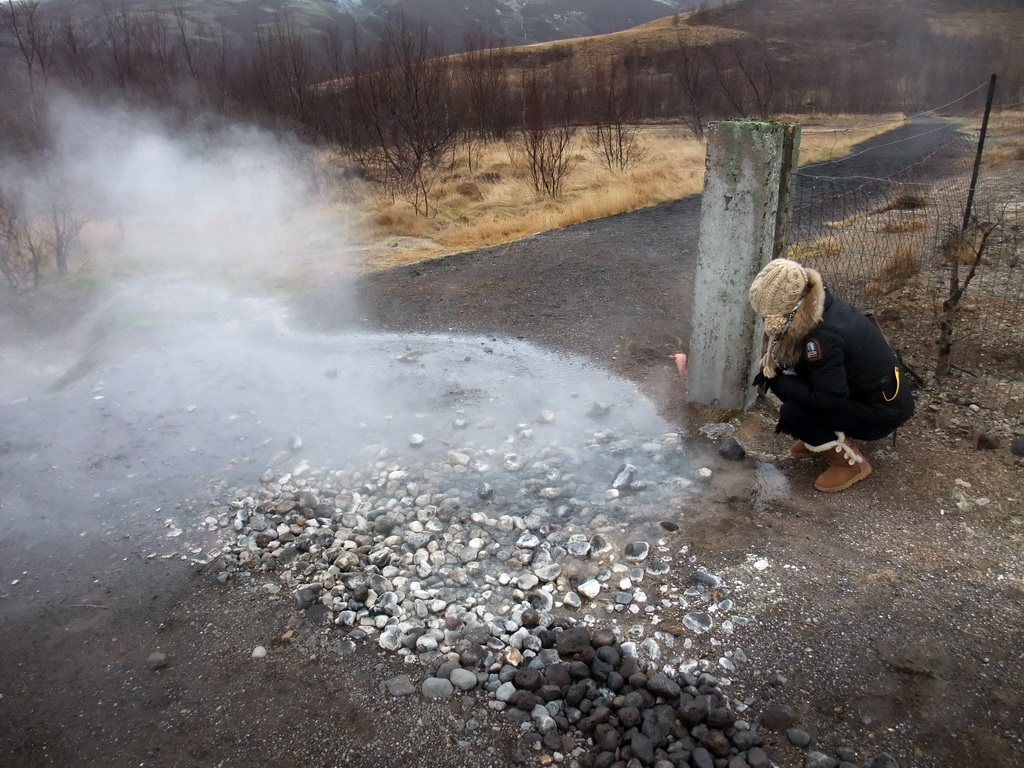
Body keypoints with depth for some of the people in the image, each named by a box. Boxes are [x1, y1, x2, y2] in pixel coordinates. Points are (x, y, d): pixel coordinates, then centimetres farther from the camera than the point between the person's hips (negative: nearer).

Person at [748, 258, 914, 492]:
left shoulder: (823, 336, -33)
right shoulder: (819, 304, -7)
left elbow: (829, 400, -29)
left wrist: (780, 383, -18)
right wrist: (773, 369, -4)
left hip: (882, 410, -9)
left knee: (792, 413, -22)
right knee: (781, 376, 0)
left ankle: (852, 461, -3)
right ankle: (818, 438, 17)